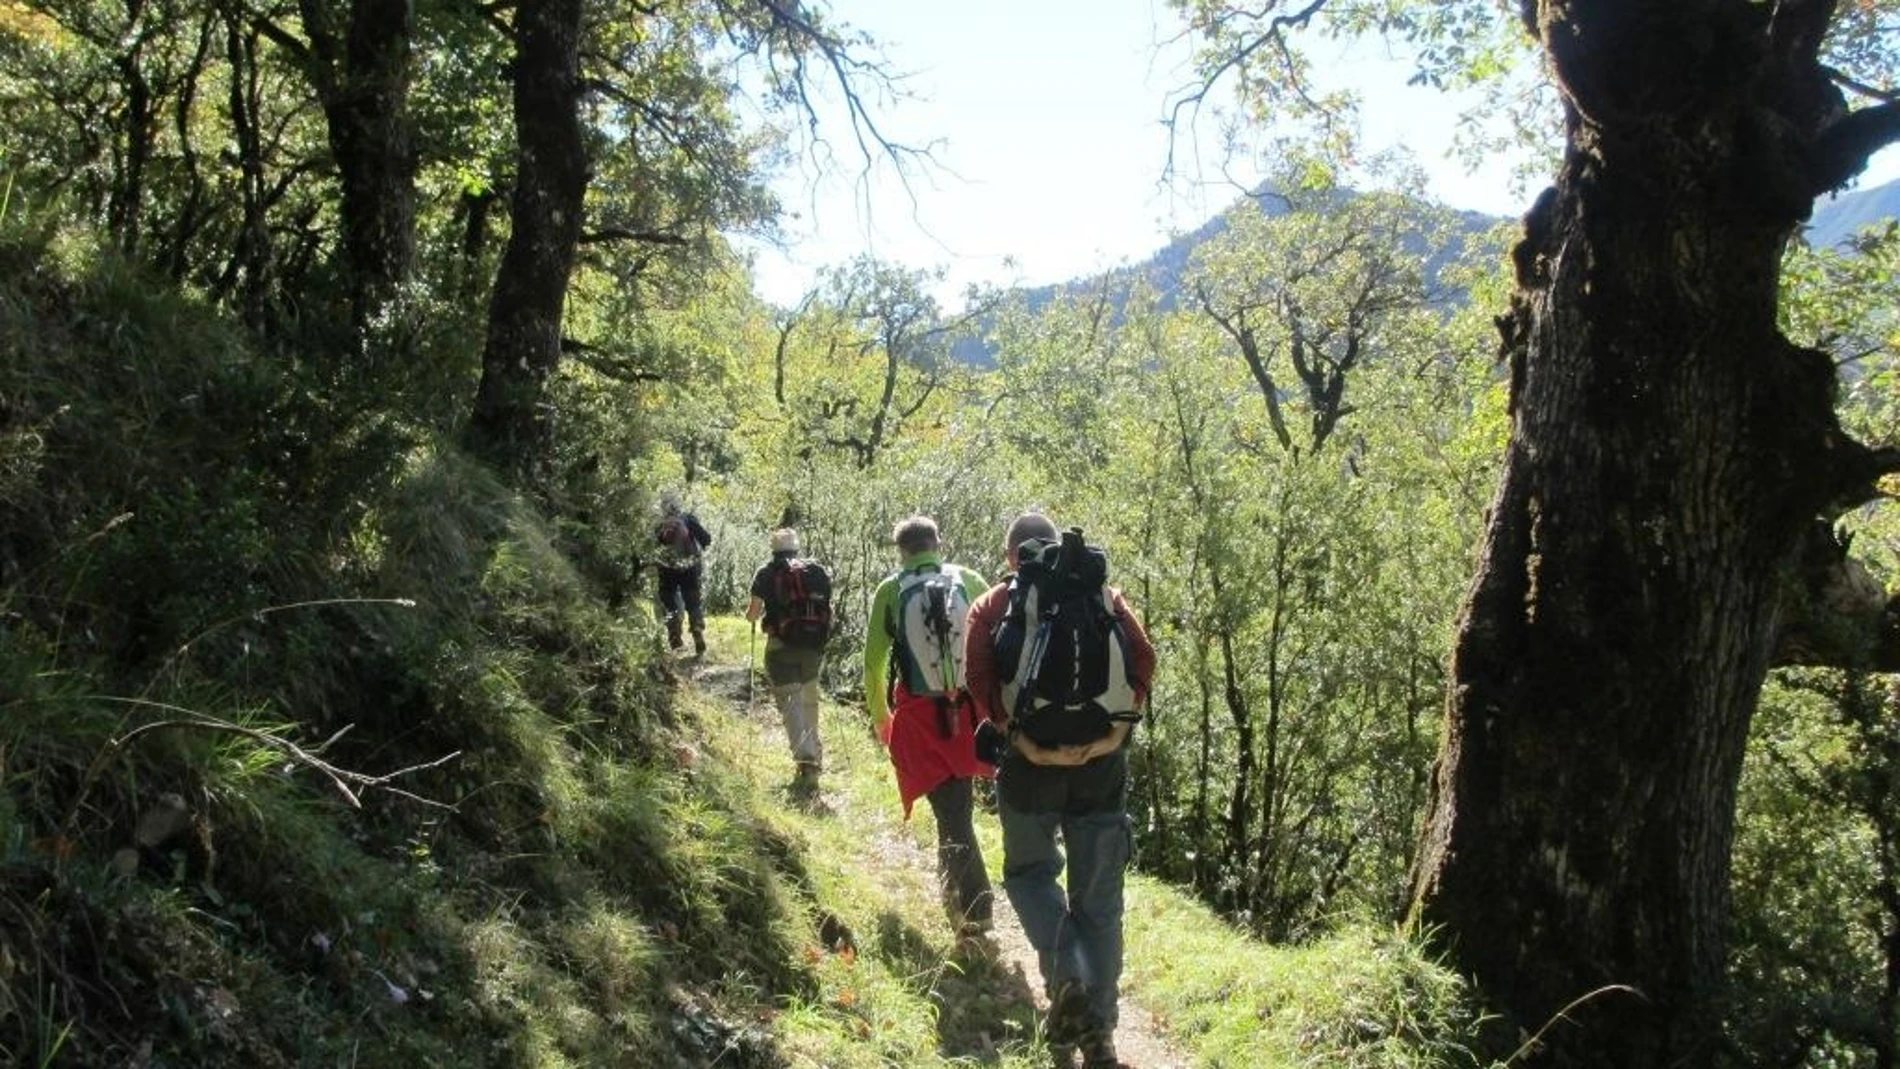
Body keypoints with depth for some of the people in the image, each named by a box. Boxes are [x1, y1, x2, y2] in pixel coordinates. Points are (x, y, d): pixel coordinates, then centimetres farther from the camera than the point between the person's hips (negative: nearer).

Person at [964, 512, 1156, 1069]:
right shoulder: (1102, 593, 10)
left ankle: (1067, 975, -5)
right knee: (1098, 896, 10)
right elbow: (1142, 657, -3)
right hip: (1102, 760, 2)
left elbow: (979, 678, -9)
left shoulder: (992, 606, 6)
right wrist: (1119, 725, -3)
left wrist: (1015, 733, -9)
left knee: (1029, 870, 19)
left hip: (1031, 759, -1)